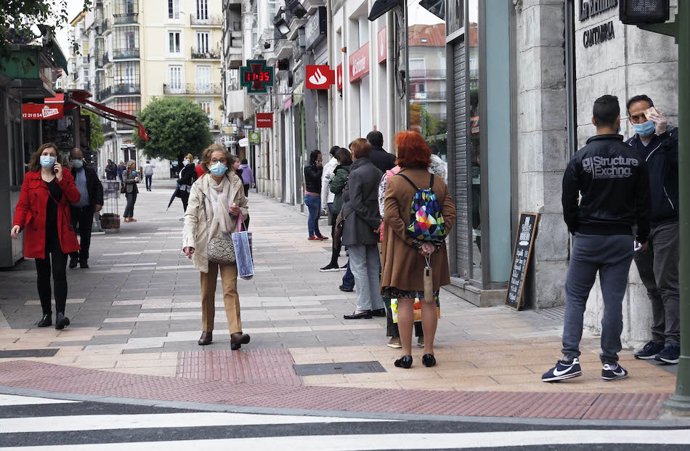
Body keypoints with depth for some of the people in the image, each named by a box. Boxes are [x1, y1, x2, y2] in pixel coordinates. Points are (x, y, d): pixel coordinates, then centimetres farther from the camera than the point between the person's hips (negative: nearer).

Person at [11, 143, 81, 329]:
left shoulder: (65, 175, 6)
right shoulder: (30, 177, 3)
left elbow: (75, 198, -4)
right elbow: (23, 204, -3)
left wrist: (61, 179, -13)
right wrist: (17, 224, -19)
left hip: (60, 232, 0)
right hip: (38, 232, 1)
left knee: (59, 272, -9)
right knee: (43, 275, 8)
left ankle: (60, 313, -12)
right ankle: (46, 314, 16)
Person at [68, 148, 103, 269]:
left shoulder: (90, 172, 6)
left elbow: (98, 187, 6)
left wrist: (99, 202, -7)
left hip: (87, 209, 2)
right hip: (71, 208, -2)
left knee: (85, 235, 7)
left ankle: (83, 259, 17)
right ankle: (73, 256, 12)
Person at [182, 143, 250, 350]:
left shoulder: (235, 183, 1)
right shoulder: (199, 186, -4)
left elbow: (244, 208, 16)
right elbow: (191, 215, -10)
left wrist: (238, 212, -9)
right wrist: (189, 242, -25)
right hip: (206, 243, 0)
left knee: (230, 288, -10)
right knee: (207, 290, 12)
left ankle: (235, 332, -18)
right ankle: (207, 330, 26)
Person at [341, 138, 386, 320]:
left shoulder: (356, 174, -13)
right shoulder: (377, 173, 9)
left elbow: (355, 203, -18)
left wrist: (374, 222, -14)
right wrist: (376, 221, 5)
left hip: (356, 227, -7)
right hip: (372, 229, 8)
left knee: (359, 267, -2)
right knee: (373, 267, 12)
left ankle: (364, 307, -2)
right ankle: (378, 306, 15)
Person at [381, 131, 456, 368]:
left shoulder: (394, 182, -7)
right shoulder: (438, 182, 3)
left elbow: (391, 216, -15)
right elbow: (450, 215, -3)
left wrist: (414, 241, -14)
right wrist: (432, 241, -8)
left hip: (403, 251, -3)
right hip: (433, 252, 3)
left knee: (405, 302, 3)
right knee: (429, 301, 10)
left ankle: (406, 353, 4)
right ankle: (428, 351, 12)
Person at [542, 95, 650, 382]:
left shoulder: (581, 159, -6)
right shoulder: (634, 159, -1)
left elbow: (568, 202, -3)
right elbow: (643, 204, 4)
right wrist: (643, 236, 17)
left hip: (587, 239, -1)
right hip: (621, 239, 2)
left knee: (575, 297, 4)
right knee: (613, 301, 4)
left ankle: (570, 359, -4)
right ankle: (610, 363, 8)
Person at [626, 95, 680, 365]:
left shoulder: (671, 138, -1)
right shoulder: (628, 148, 12)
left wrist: (664, 133, -26)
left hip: (666, 223, -5)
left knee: (666, 283, -9)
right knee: (652, 286, 10)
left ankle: (674, 341, -7)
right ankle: (659, 339, 16)